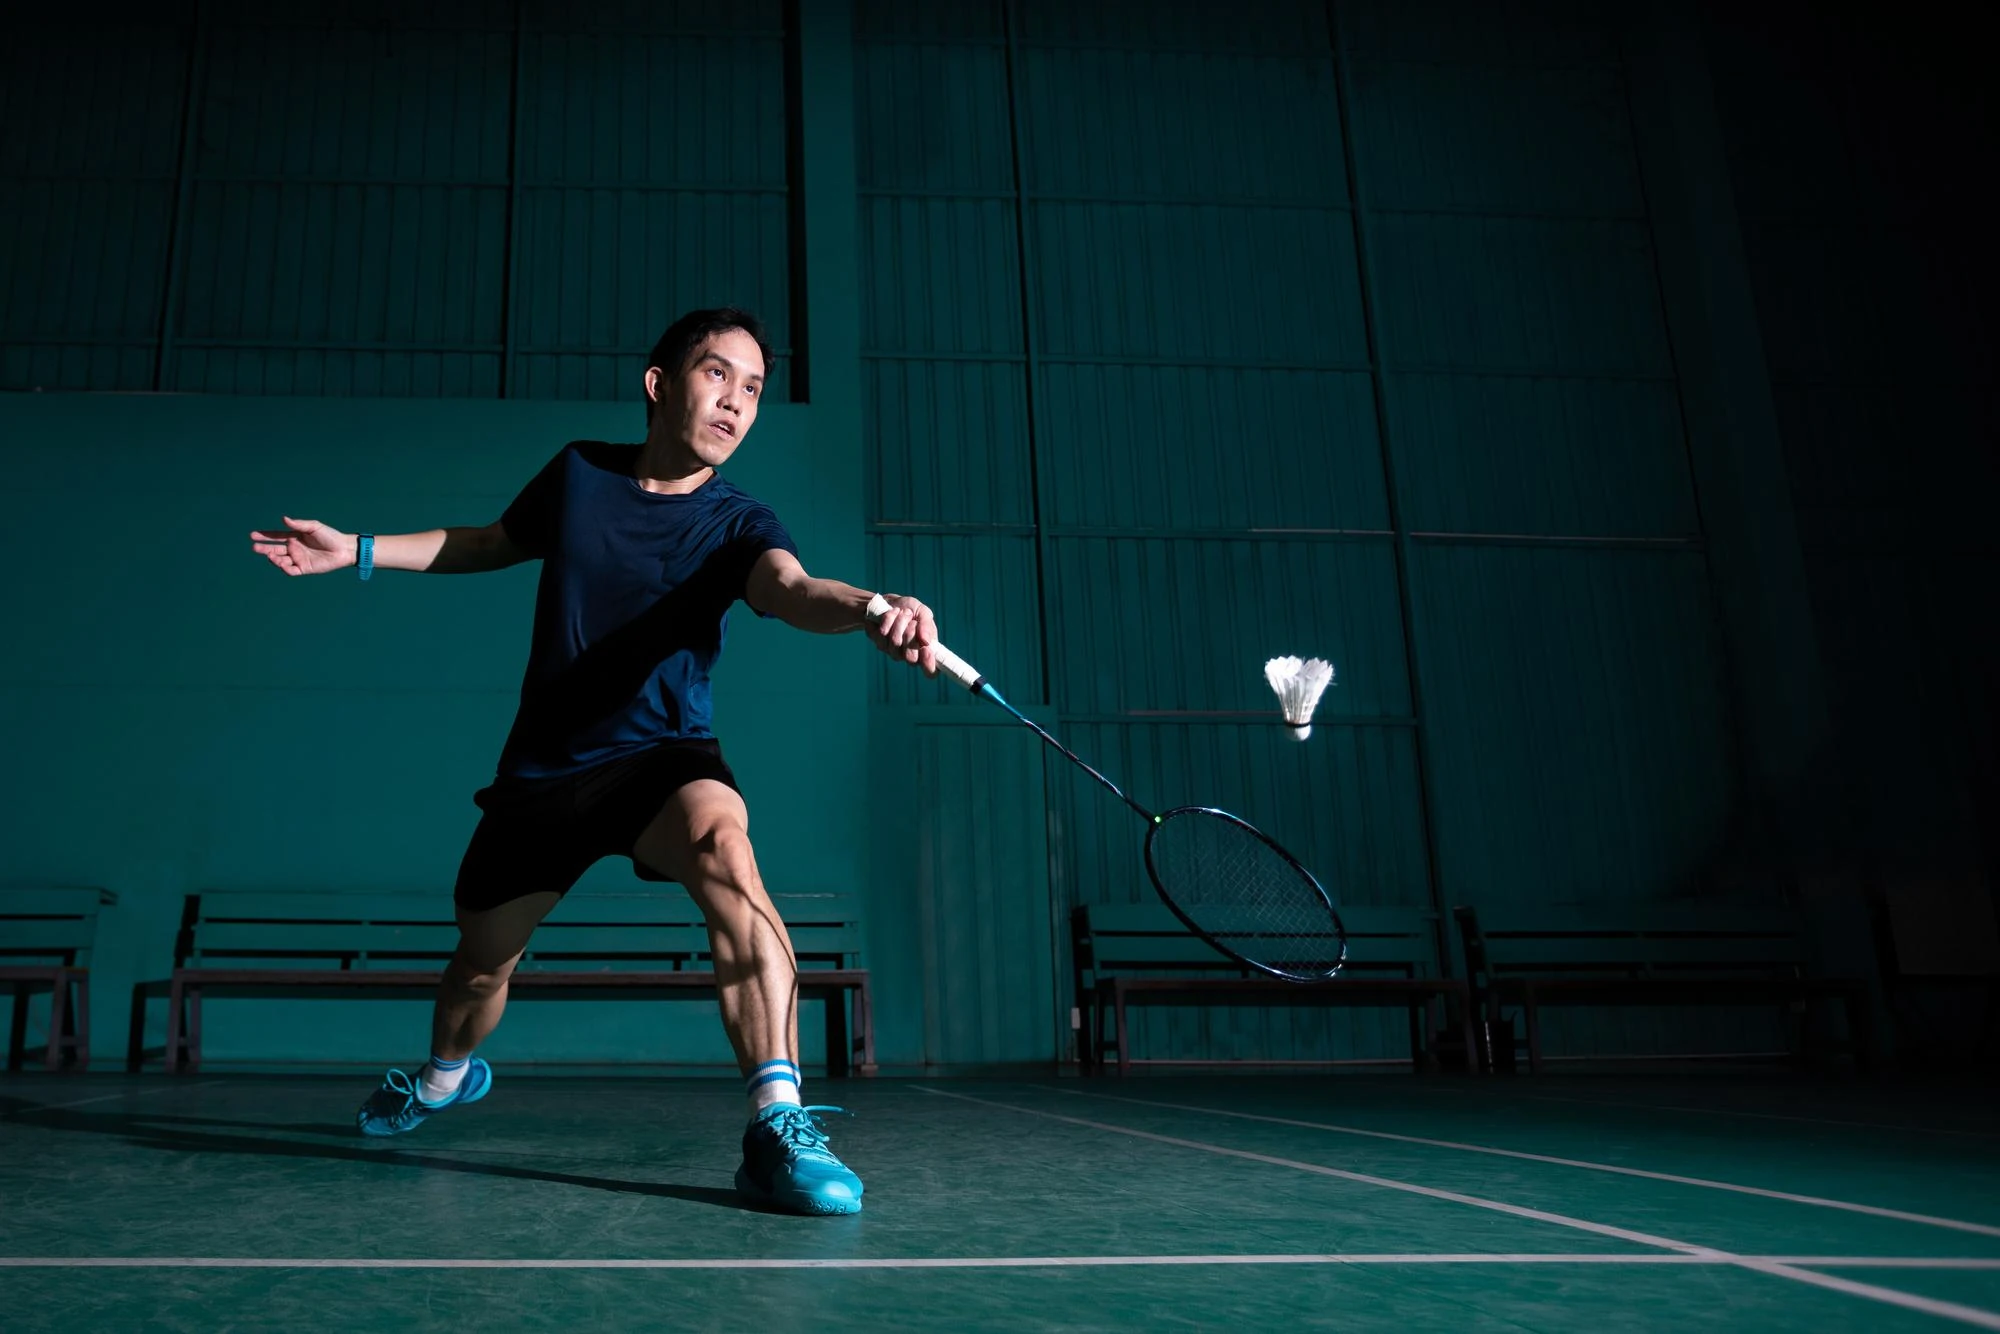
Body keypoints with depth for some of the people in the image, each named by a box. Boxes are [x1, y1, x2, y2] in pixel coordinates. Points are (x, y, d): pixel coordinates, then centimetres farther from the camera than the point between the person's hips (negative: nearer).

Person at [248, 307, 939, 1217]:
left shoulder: (736, 525, -11)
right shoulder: (579, 471, -1)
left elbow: (792, 589, -34)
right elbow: (493, 543, 20)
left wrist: (868, 609, -57)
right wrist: (360, 550, 16)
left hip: (660, 758, -3)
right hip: (540, 769, 4)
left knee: (719, 835, -37)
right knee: (480, 959, 14)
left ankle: (777, 1123, -41)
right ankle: (446, 1075, 53)